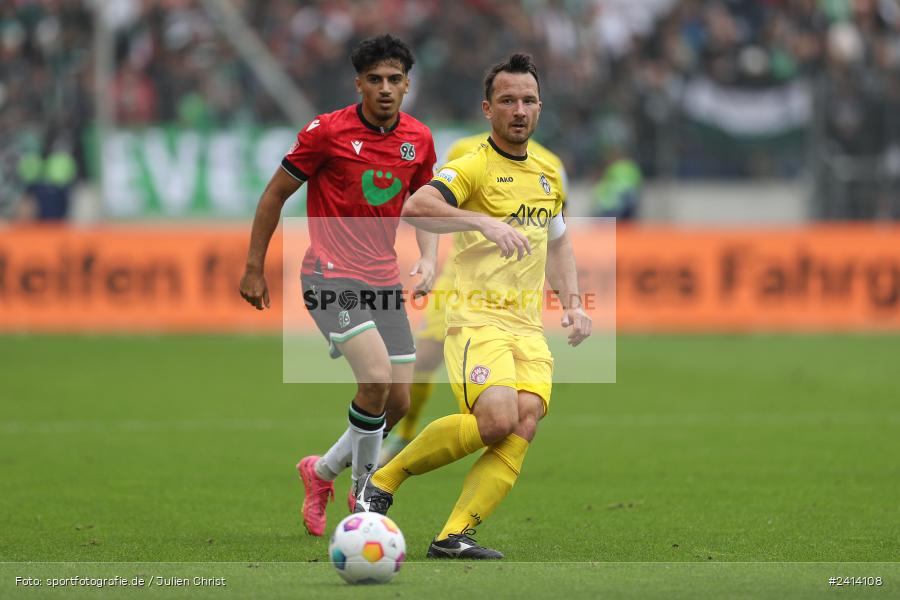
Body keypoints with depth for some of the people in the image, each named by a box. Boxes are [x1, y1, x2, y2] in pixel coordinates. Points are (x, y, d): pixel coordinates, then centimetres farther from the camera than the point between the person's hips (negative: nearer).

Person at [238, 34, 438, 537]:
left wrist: (428, 260, 0)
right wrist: (254, 269, 2)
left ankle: (323, 471, 28)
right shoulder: (328, 131, -10)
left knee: (399, 401, 3)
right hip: (331, 276, -6)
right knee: (377, 379, -24)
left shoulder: (419, 139, 5)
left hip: (384, 282, 6)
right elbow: (276, 193, 0)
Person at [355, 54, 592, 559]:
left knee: (525, 424, -17)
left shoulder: (549, 173, 17)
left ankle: (454, 536, -19)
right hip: (479, 317, -6)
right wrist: (485, 221, -33)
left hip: (530, 326, 6)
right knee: (497, 419, -26)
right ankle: (385, 479, -5)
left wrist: (573, 302, 19)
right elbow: (414, 209, -24)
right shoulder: (472, 167, -6)